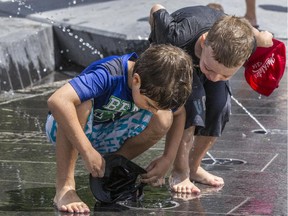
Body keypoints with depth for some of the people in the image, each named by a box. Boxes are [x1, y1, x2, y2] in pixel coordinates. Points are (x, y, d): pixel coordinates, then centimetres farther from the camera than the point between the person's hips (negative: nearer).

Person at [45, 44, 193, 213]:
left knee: (164, 120, -18)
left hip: (104, 136, 5)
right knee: (82, 103, -39)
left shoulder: (157, 87, -16)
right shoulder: (108, 75, -35)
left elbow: (181, 114, 1)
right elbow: (57, 101, -48)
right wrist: (88, 152, -45)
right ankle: (65, 186, -32)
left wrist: (168, 158, -12)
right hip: (65, 130, -5)